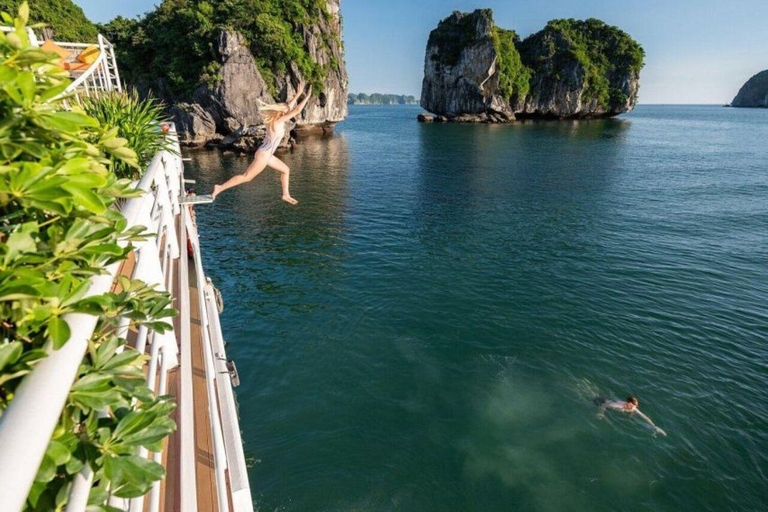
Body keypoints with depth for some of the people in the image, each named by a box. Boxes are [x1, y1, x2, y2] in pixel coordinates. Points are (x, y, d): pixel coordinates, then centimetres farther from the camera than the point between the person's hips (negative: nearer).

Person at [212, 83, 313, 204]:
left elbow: (288, 107, 20)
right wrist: (307, 97, -13)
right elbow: (297, 111, -20)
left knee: (285, 169, 16)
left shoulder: (276, 119, 6)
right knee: (246, 177, -5)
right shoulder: (278, 121, -17)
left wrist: (298, 94, 21)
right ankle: (220, 187, -1)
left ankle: (286, 195, 21)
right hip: (263, 155, -10)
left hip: (266, 154, 10)